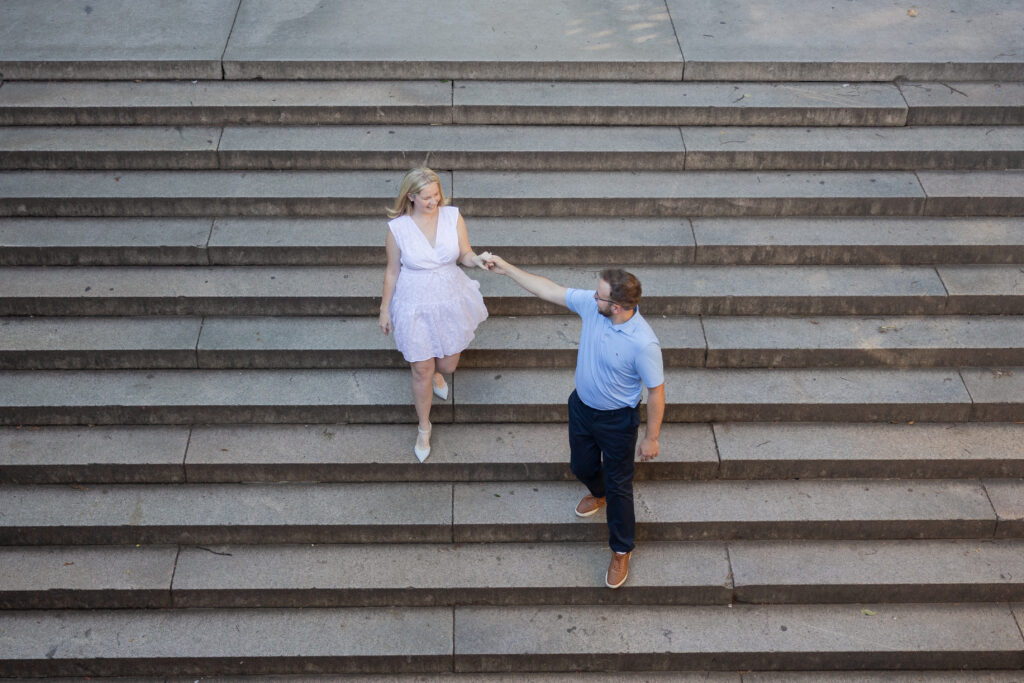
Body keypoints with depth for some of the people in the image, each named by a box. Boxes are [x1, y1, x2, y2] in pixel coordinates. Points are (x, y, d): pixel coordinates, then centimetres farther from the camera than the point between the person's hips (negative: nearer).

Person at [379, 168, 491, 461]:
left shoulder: (452, 217, -11)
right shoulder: (398, 228, -16)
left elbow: (465, 254, -4)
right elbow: (392, 271, -4)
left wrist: (478, 260, -28)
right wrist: (385, 309, 4)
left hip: (450, 301, 3)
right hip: (415, 305, -2)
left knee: (448, 364, 19)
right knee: (422, 371, 7)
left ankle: (436, 371, 60)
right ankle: (424, 428, 31)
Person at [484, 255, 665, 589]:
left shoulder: (643, 343, -35)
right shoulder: (590, 304, -20)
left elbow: (656, 391, -22)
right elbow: (549, 290, -7)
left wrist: (651, 438, -13)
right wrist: (507, 268, -7)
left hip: (617, 420, -6)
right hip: (582, 406, 6)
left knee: (618, 485, 13)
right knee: (581, 465, 29)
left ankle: (621, 551, 36)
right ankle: (598, 494, 65)